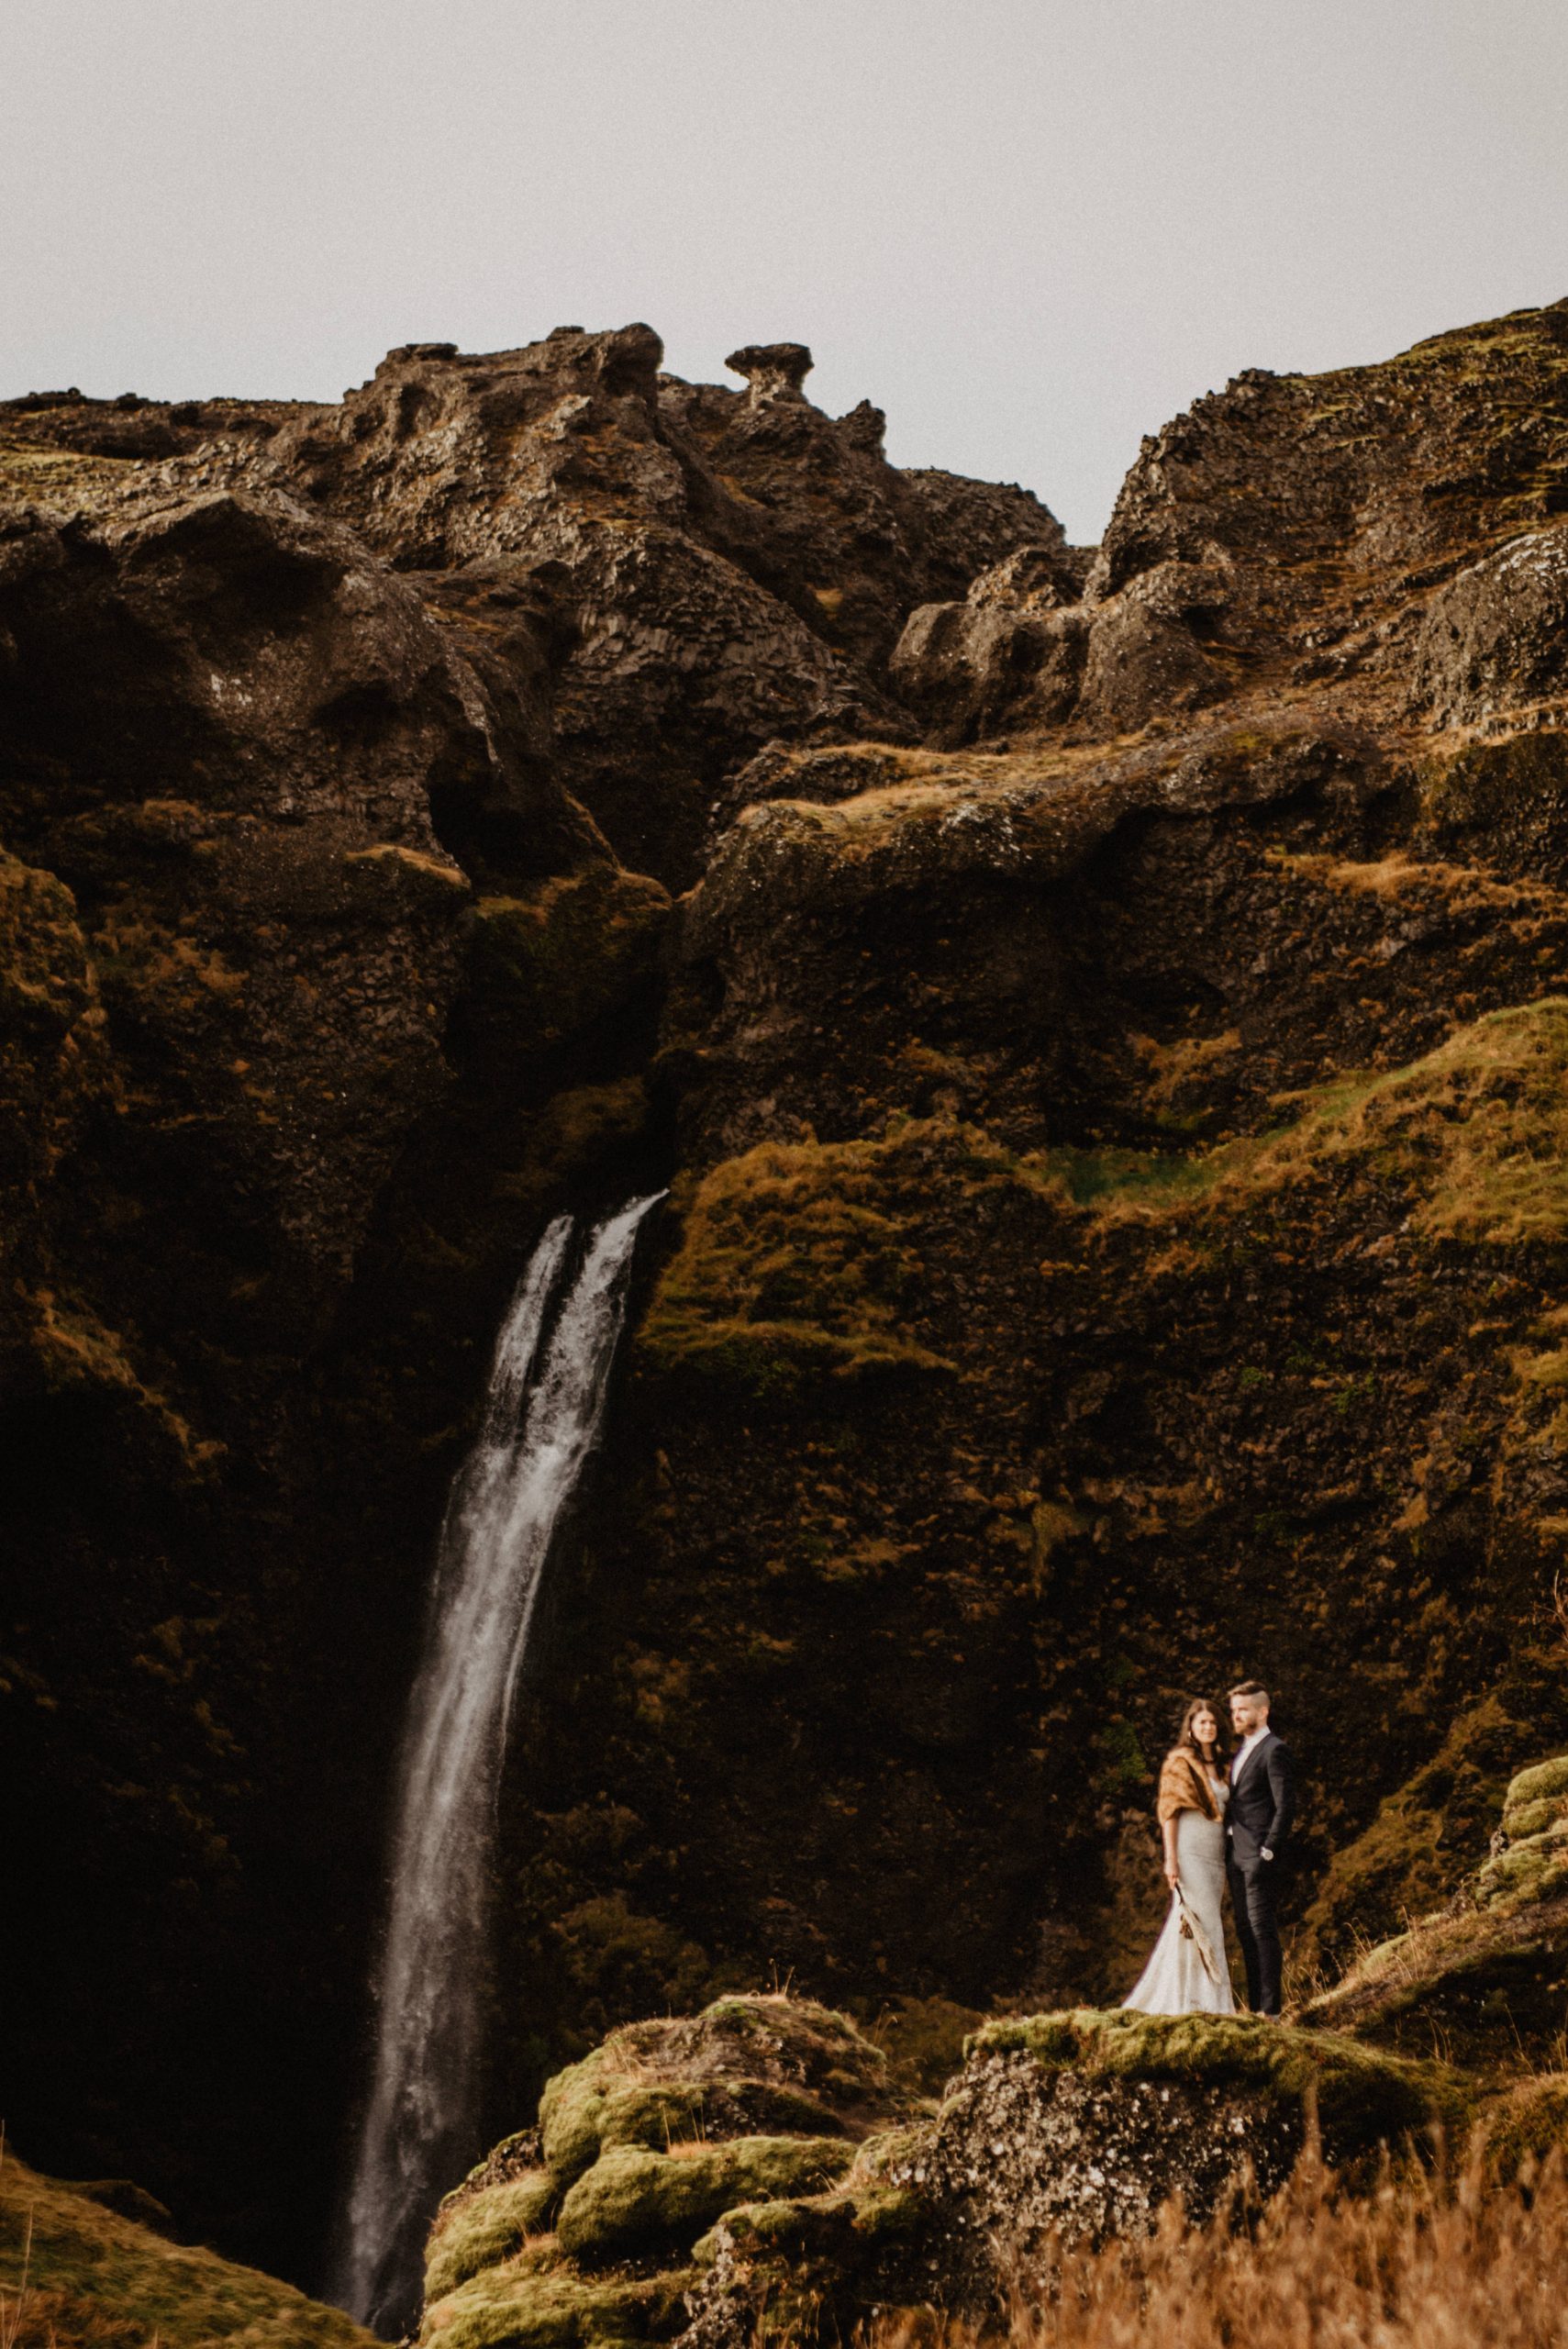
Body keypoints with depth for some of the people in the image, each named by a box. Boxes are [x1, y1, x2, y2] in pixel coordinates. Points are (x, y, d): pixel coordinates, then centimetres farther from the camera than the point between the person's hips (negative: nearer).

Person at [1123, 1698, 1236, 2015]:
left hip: (1214, 1855, 7)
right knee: (1199, 1922, -11)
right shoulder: (1179, 1762, -4)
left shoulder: (1217, 1765, 17)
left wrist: (1226, 1860, 14)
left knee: (1209, 1923, 6)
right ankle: (1196, 2001, -10)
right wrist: (1170, 1858, -16)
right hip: (1190, 1853, -7)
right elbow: (1169, 1812, -8)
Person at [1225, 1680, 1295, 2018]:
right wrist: (1228, 1851, 14)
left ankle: (1269, 2007, -5)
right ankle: (1254, 2005, 15)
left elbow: (1285, 1806, -14)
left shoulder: (1273, 1750, -9)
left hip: (1258, 1854, -9)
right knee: (1245, 1930, 10)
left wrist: (1268, 1852, -17)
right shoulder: (1239, 1751, 18)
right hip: (1235, 1854, 9)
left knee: (1262, 1928, -7)